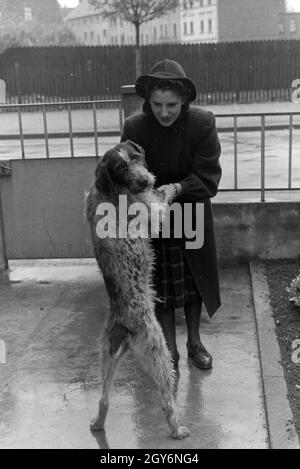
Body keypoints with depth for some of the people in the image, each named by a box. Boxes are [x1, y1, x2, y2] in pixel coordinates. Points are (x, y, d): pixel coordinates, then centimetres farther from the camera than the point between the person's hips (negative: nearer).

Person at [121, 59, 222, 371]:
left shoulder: (202, 122, -19)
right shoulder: (134, 127, -18)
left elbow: (208, 177, -18)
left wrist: (177, 188, -34)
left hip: (192, 215, 1)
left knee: (193, 280, 15)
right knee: (161, 286, 9)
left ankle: (194, 342, 36)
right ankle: (170, 350, 26)